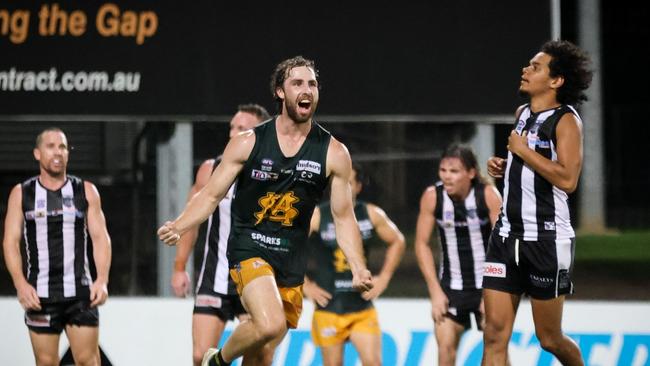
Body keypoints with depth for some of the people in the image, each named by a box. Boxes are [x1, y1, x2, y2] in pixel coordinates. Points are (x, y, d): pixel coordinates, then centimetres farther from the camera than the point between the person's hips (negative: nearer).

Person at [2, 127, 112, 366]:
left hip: (81, 292, 0)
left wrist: (102, 280, -11)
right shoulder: (21, 194, 7)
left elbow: (100, 238, 4)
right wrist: (20, 284, -12)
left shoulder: (86, 191, 8)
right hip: (39, 294, 0)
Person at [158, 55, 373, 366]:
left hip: (291, 262, 4)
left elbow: (344, 218, 5)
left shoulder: (334, 154, 1)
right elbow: (211, 195, 0)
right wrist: (178, 227, -19)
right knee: (271, 326, -27)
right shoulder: (248, 143, -3)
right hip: (249, 248, -4)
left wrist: (359, 270, -9)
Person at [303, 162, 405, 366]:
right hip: (329, 307, -2)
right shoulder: (317, 216, -7)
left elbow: (397, 242, 18)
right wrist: (305, 285, -5)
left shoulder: (371, 215, 3)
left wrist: (384, 278, 10)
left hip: (362, 306, 2)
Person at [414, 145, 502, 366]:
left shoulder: (489, 195, -16)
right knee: (445, 345, -5)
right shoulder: (432, 197, -11)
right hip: (451, 286, 2)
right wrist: (435, 291, -7)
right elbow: (422, 244, -3)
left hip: (486, 283, -2)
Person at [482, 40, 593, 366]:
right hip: (507, 235, 7)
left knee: (549, 339, 5)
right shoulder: (522, 113, 14)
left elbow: (567, 179, -23)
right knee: (495, 335, -2)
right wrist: (503, 166, 12)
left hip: (547, 239, -7)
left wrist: (523, 150, -17)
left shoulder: (566, 120, -10)